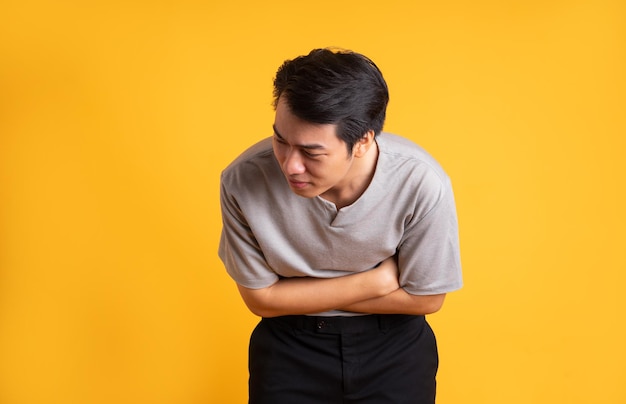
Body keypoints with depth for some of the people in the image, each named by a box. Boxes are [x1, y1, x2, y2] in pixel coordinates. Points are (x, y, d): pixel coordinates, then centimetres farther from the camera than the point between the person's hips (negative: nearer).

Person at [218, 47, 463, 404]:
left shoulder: (422, 183, -28)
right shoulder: (244, 180, -27)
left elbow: (425, 298, -13)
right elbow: (261, 298, -13)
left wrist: (302, 295, -16)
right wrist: (375, 281, -19)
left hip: (395, 347, 0)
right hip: (290, 347, 0)